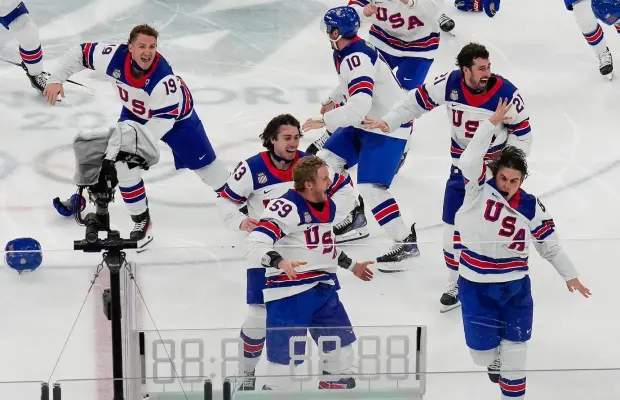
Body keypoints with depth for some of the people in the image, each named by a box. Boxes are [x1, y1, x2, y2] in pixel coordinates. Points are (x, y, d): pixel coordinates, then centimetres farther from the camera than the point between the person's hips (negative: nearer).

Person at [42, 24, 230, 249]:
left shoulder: (164, 79, -42)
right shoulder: (115, 57, -31)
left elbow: (162, 121, -37)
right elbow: (80, 53, -14)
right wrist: (56, 79, -19)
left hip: (176, 117, -4)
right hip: (136, 113, 4)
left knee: (204, 164, 3)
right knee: (123, 163, -8)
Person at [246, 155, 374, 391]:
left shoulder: (329, 206, 10)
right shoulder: (286, 207, -20)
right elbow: (255, 246, -28)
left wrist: (351, 266, 32)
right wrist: (280, 262, -44)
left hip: (323, 288, 9)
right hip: (289, 292, -8)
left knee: (342, 340, 15)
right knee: (285, 352, -10)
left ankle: (336, 386, 35)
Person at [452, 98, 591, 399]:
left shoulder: (532, 208, -6)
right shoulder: (480, 188, -11)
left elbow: (550, 244, 6)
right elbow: (469, 160, -29)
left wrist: (569, 275, 10)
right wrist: (492, 123, -33)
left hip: (515, 284, 1)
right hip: (476, 283, -1)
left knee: (514, 347, 5)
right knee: (482, 349, 6)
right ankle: (494, 360, 44)